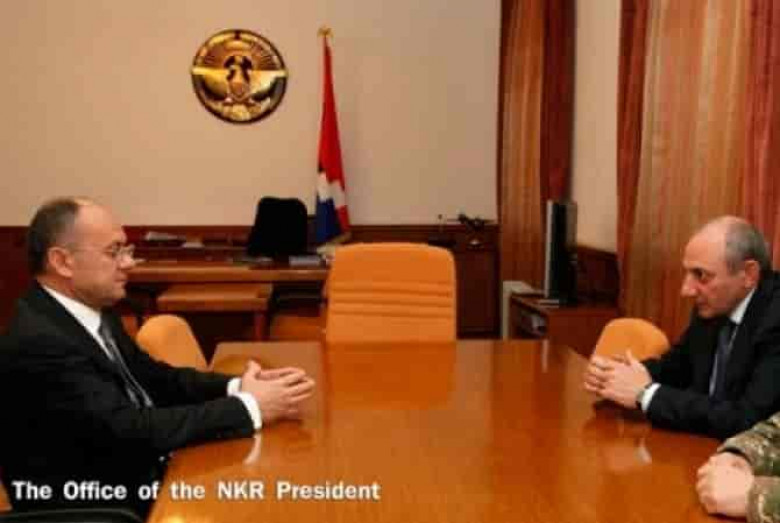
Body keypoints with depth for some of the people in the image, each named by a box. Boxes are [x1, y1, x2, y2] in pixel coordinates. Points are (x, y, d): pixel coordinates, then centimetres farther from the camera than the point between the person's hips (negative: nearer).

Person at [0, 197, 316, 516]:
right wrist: (249, 408, -22)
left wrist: (236, 388, -8)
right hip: (105, 505, -8)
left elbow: (156, 379, 10)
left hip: (141, 474, 8)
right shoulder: (37, 344, -23)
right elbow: (130, 430, -27)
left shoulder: (91, 311, 4)